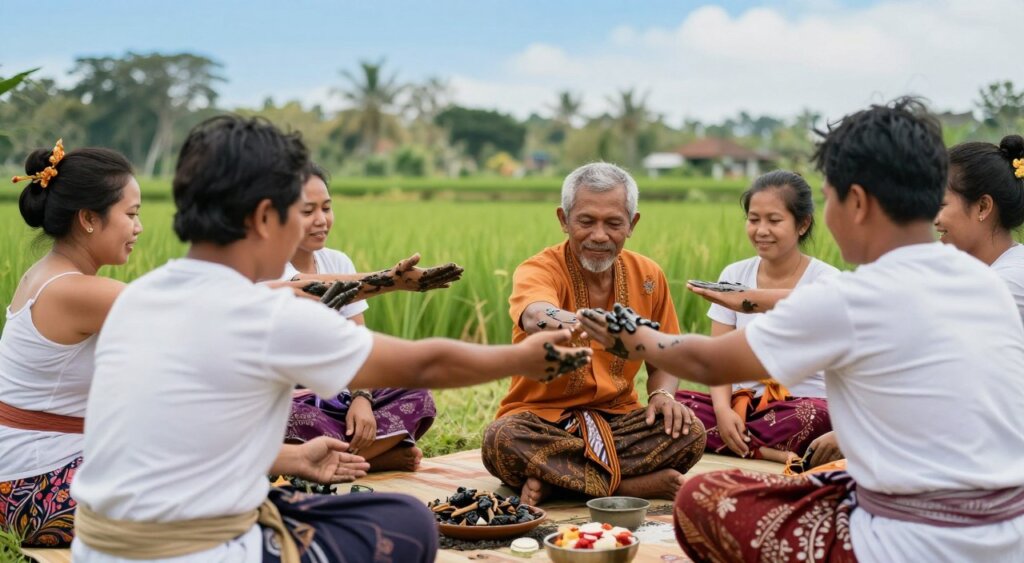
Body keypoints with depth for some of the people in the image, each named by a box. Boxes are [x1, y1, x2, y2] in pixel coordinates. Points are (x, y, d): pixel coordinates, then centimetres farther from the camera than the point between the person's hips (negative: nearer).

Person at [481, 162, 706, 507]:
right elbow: (537, 317, -41)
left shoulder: (648, 276, 2)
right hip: (542, 418, -3)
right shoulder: (540, 270, -14)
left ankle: (554, 477, -21)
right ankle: (629, 485, -25)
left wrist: (663, 394, -9)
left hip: (617, 419, 4)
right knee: (501, 440, -36)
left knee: (691, 433, -25)